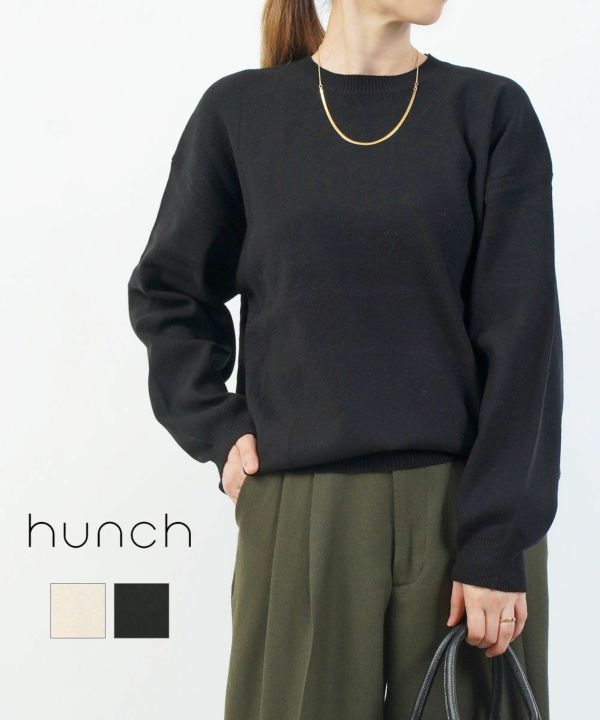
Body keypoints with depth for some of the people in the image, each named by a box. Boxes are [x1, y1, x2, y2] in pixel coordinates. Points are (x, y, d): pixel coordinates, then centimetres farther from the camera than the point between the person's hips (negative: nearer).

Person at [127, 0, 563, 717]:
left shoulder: (493, 112, 2)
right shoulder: (240, 112, 5)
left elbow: (523, 337, -3)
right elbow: (166, 293, 14)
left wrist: (497, 543, -9)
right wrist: (217, 430, 0)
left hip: (462, 508, 0)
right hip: (300, 519, 0)